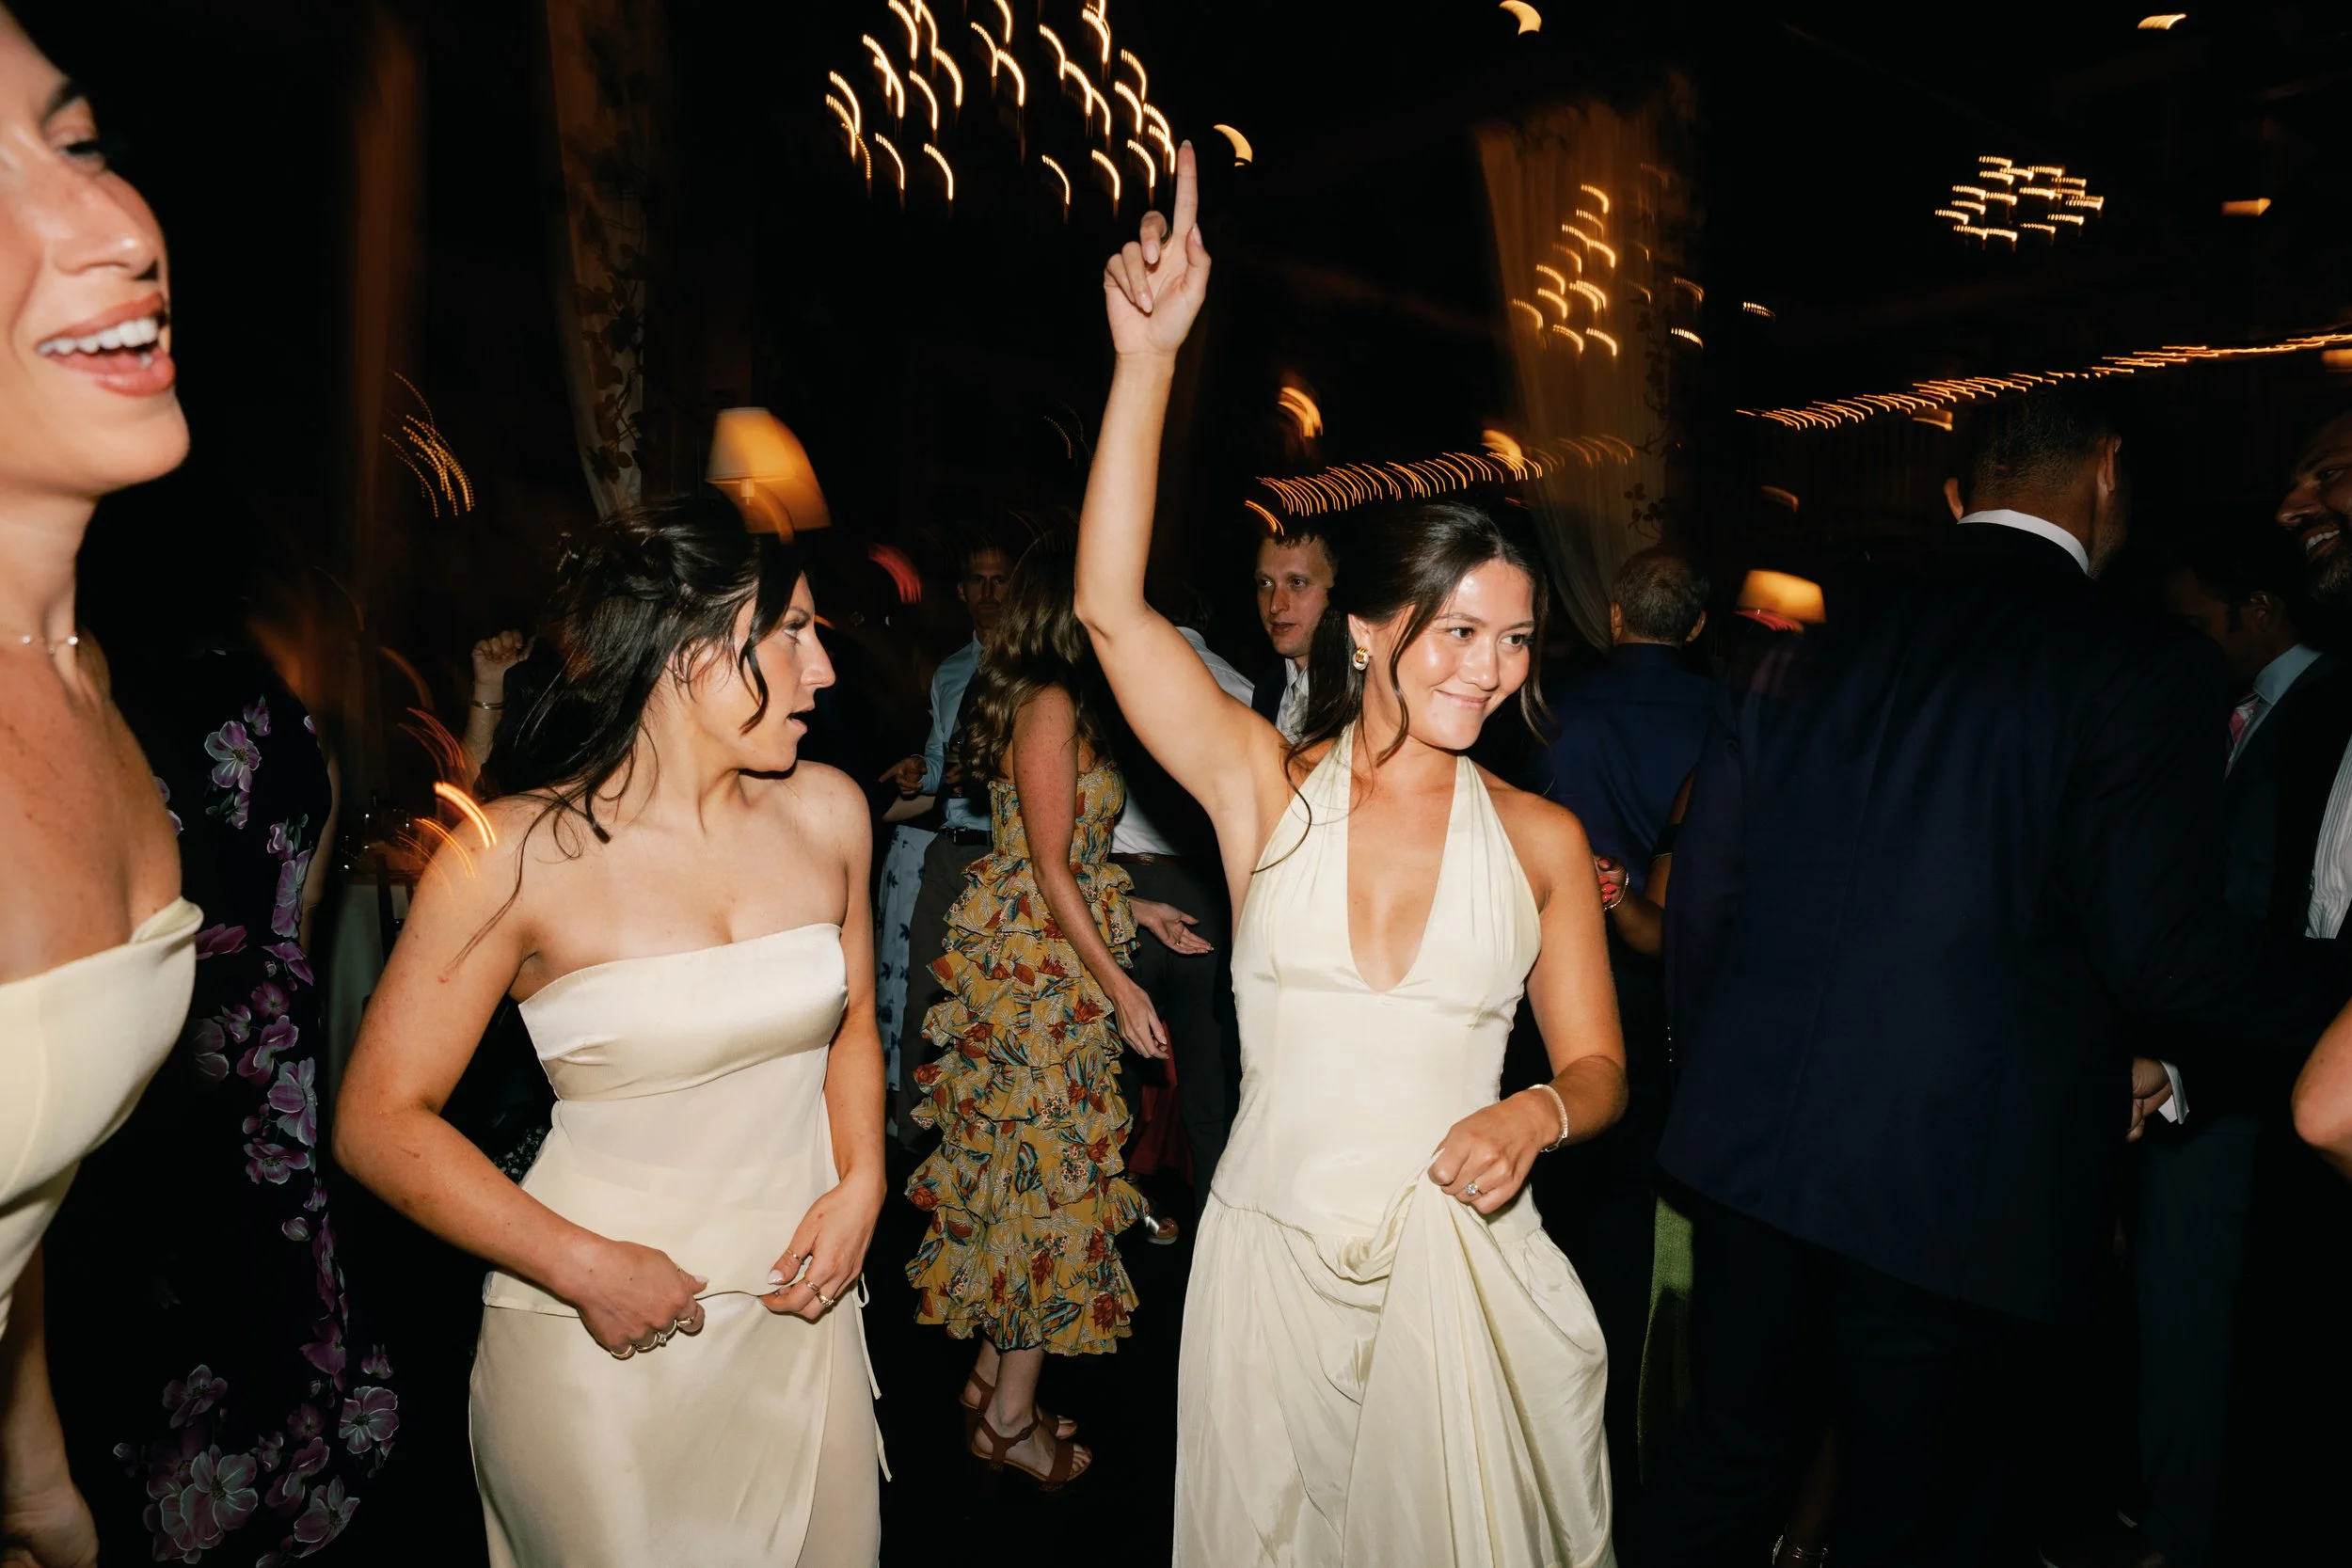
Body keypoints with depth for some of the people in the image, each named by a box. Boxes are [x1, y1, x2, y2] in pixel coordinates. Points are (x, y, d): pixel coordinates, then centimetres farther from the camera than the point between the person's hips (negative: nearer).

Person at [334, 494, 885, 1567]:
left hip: (799, 1314, 4)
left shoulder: (826, 810, -2)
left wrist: (861, 1185, -2)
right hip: (600, 1340, -4)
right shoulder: (514, 858, -15)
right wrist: (582, 1265, -15)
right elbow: (379, 1121, -10)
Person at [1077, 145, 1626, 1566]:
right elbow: (1111, 606, -15)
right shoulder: (1267, 787, -4)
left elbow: (1598, 1066, 6)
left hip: (1461, 1266, 1)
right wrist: (1149, 356, -21)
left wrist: (1537, 1116, -19)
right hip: (1269, 1254, 0)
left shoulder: (1542, 838, -1)